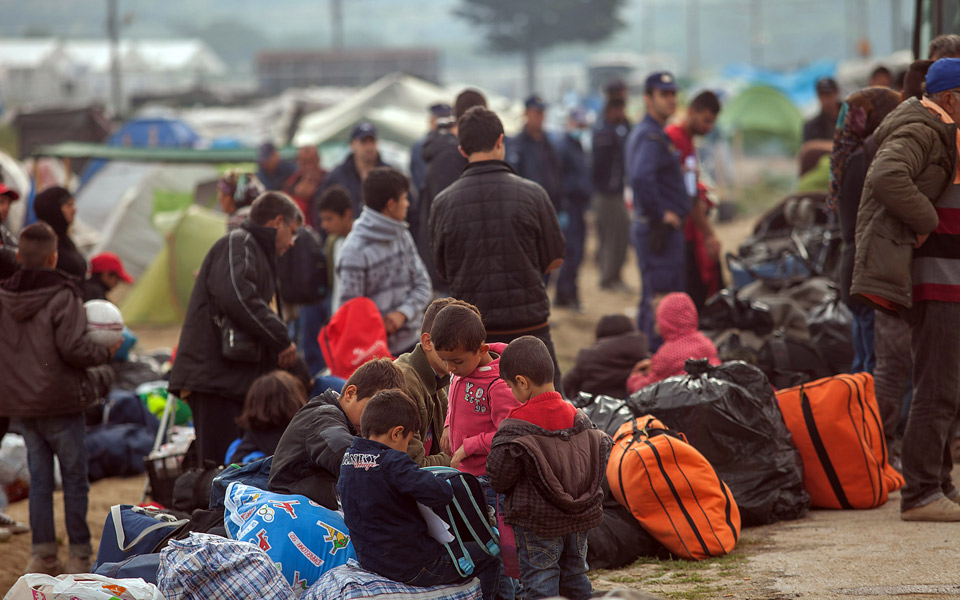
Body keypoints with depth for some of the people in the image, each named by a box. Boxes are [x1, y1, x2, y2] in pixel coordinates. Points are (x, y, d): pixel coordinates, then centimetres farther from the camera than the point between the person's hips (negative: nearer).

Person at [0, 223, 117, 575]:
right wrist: (106, 353, -5)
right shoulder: (62, 297, -15)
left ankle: (42, 555, 11)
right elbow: (72, 348, -21)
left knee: (39, 479, 12)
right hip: (60, 404, -5)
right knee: (74, 479, 5)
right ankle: (79, 556, 9)